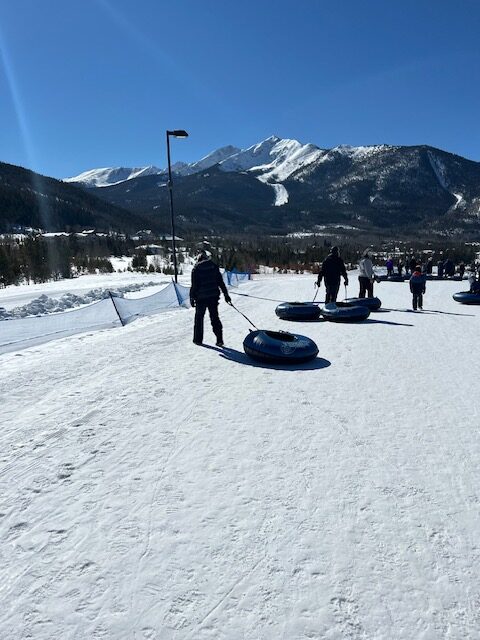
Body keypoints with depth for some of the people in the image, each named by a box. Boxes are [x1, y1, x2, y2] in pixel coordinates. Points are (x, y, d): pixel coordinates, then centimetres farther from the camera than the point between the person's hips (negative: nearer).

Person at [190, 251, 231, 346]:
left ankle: (198, 339, 16)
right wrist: (226, 294, 9)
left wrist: (192, 298, 0)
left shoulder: (196, 268, -4)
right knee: (215, 317, 8)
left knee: (199, 317, 12)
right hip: (214, 296, 3)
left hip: (201, 297, -2)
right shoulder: (214, 266, 5)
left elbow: (194, 286, -7)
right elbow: (221, 282, 5)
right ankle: (219, 339, 2)